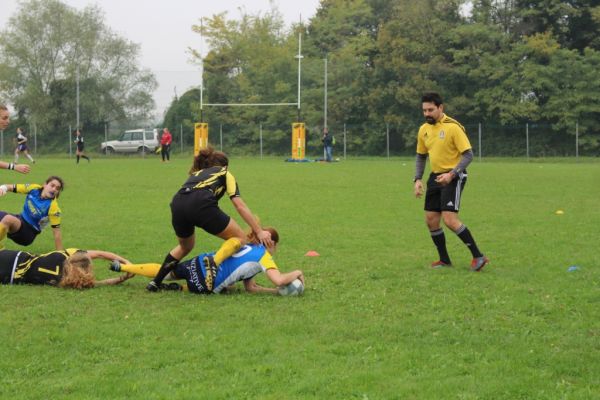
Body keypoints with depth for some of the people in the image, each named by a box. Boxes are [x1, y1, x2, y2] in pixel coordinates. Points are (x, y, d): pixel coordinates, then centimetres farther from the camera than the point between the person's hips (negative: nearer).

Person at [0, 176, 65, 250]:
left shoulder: (53, 207, -22)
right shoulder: (34, 188, -8)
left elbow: (56, 232, -19)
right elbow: (12, 187, 4)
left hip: (29, 232, -7)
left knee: (8, 219, -33)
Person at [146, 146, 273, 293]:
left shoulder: (196, 174, 41)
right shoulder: (224, 174, 28)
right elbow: (240, 206, 16)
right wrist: (259, 231, 14)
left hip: (177, 204, 5)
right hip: (202, 204, -5)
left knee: (185, 247, 34)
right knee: (239, 238, 10)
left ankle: (156, 282, 27)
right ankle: (214, 262, -18)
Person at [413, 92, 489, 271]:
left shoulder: (453, 127, -15)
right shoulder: (424, 130, 6)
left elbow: (468, 155, -15)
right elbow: (421, 156, 19)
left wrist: (451, 174, -26)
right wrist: (418, 179, 6)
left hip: (454, 177, -7)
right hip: (435, 176, 7)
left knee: (449, 219, -17)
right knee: (431, 220, 5)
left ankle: (478, 257, -8)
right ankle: (444, 260, 20)